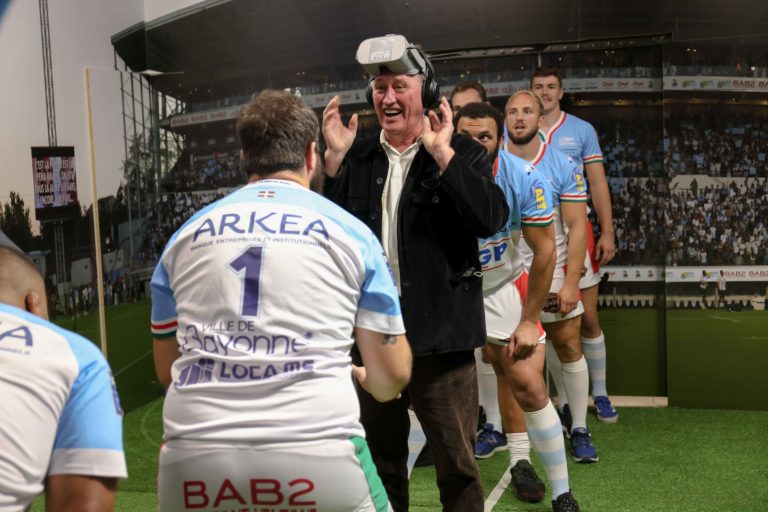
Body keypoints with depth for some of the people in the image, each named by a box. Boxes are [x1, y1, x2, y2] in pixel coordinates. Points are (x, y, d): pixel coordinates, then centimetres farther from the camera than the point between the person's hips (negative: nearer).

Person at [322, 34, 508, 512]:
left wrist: (442, 154, -23)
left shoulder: (462, 153, -4)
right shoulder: (358, 158, 7)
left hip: (440, 333, -4)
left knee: (457, 463, 6)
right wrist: (335, 158, -8)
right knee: (380, 459, 19)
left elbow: (491, 218, -20)